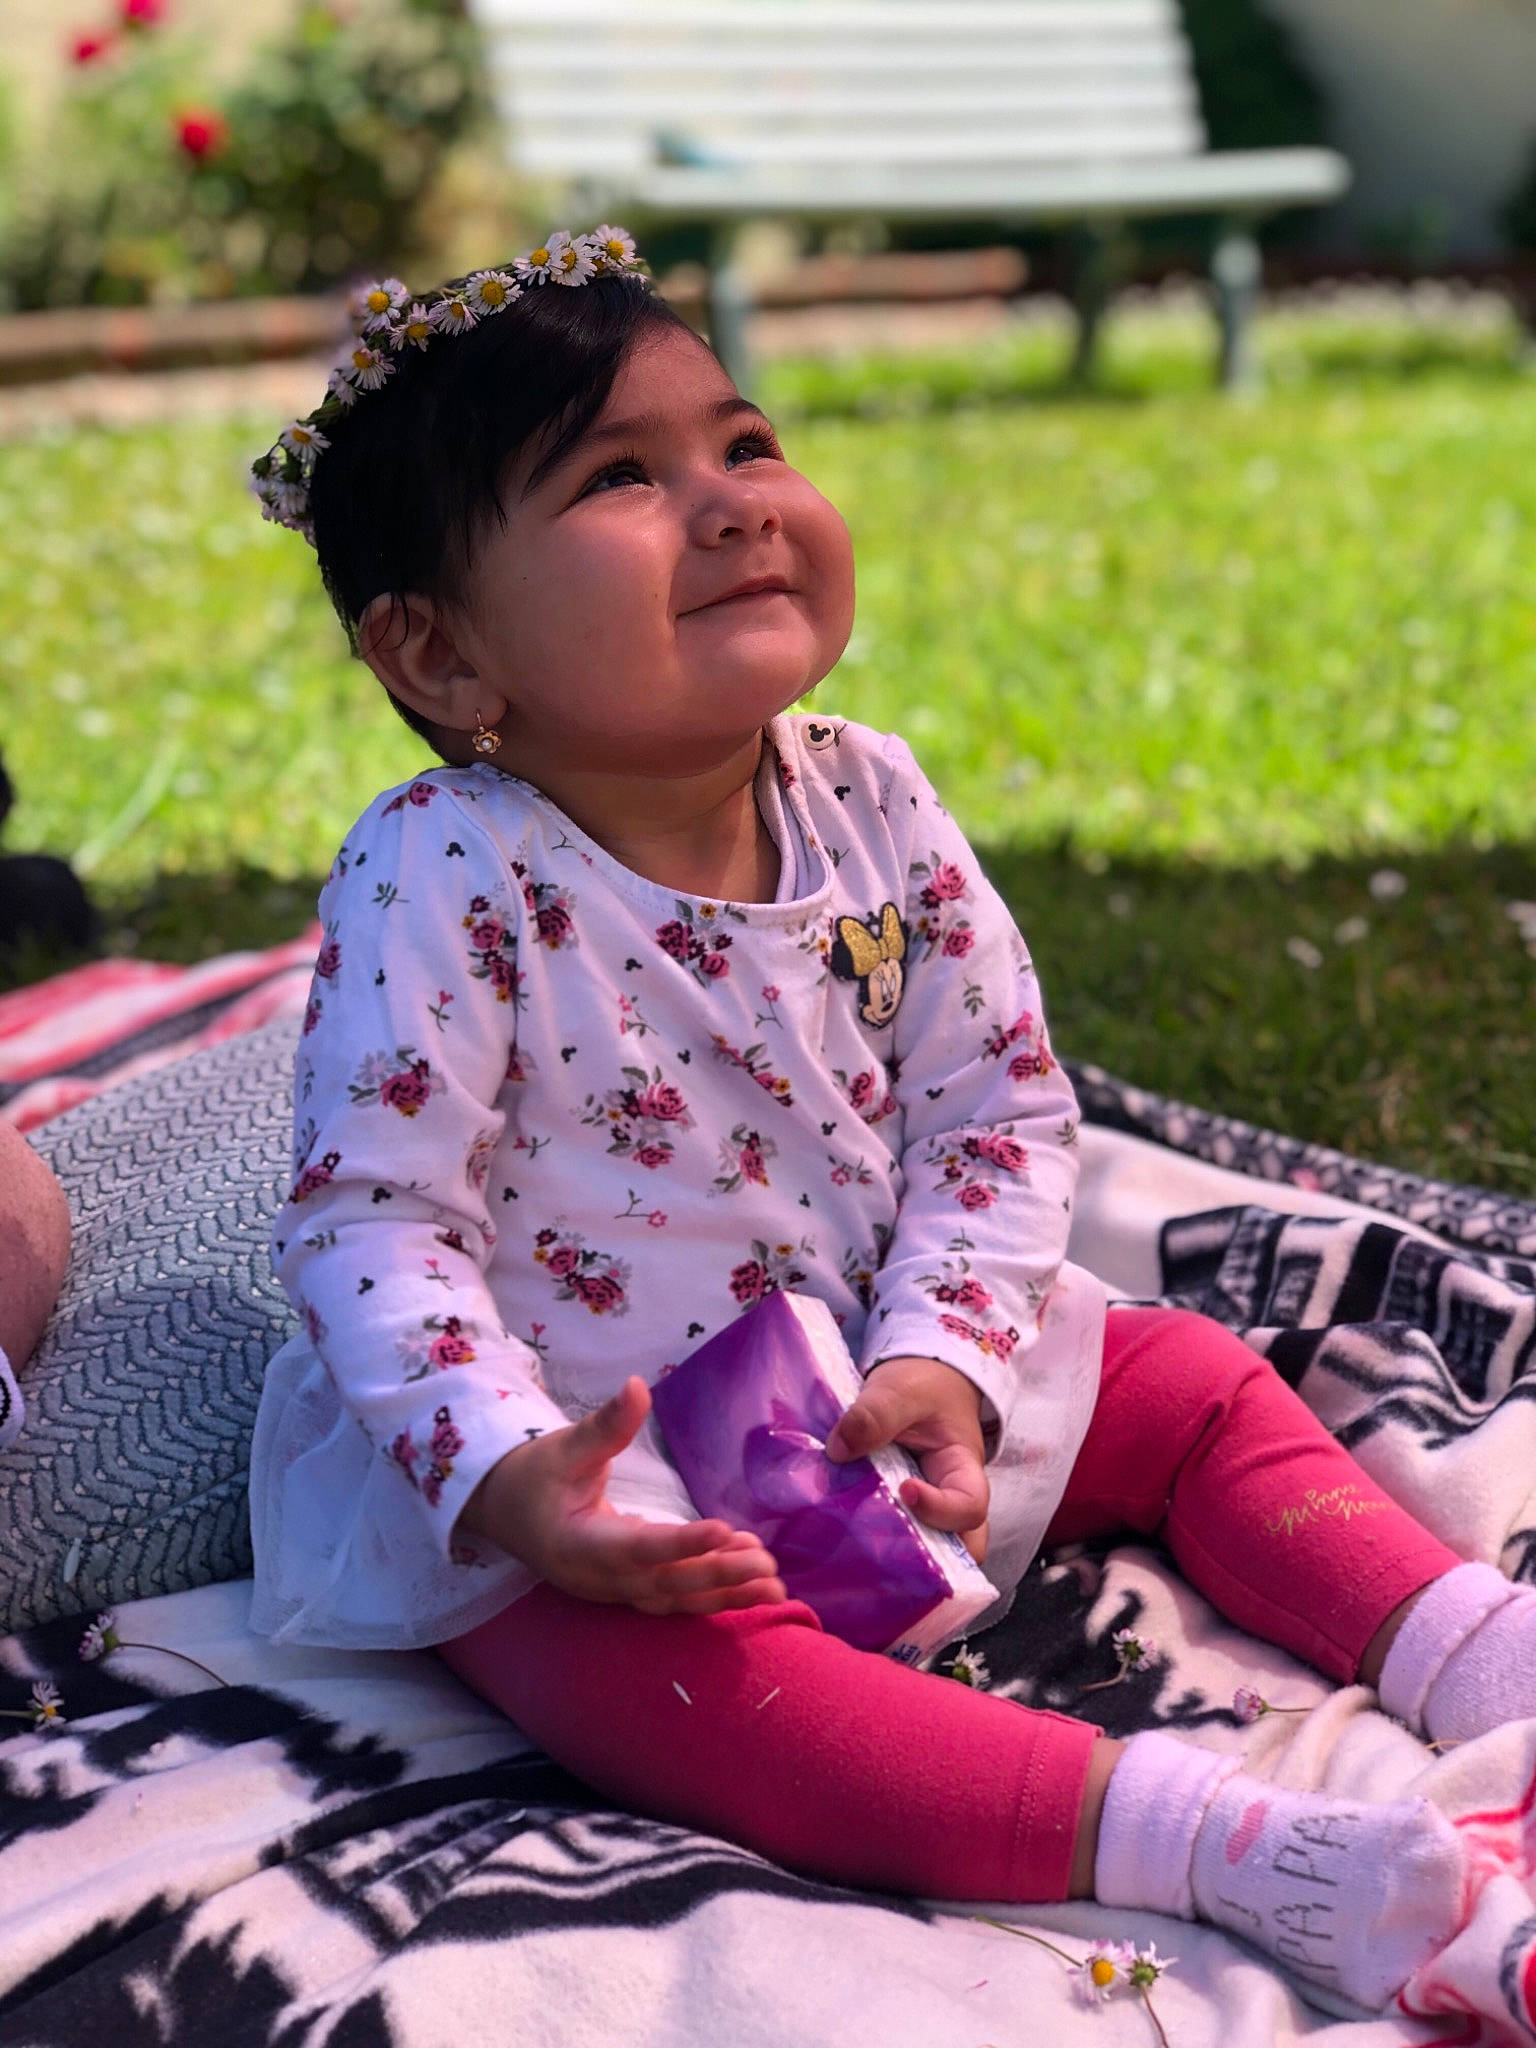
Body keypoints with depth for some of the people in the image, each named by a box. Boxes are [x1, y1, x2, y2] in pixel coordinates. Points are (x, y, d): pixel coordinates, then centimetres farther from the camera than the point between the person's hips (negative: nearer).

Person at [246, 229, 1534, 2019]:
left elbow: (1000, 1104, -2)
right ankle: (1211, 1837, -45)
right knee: (688, 1667, -34)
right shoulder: (441, 882, -20)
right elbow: (370, 1219, -20)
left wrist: (938, 1361, -16)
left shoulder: (869, 805, -4)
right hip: (579, 1459, -6)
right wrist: (503, 1473, -34)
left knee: (1200, 1388, 6)